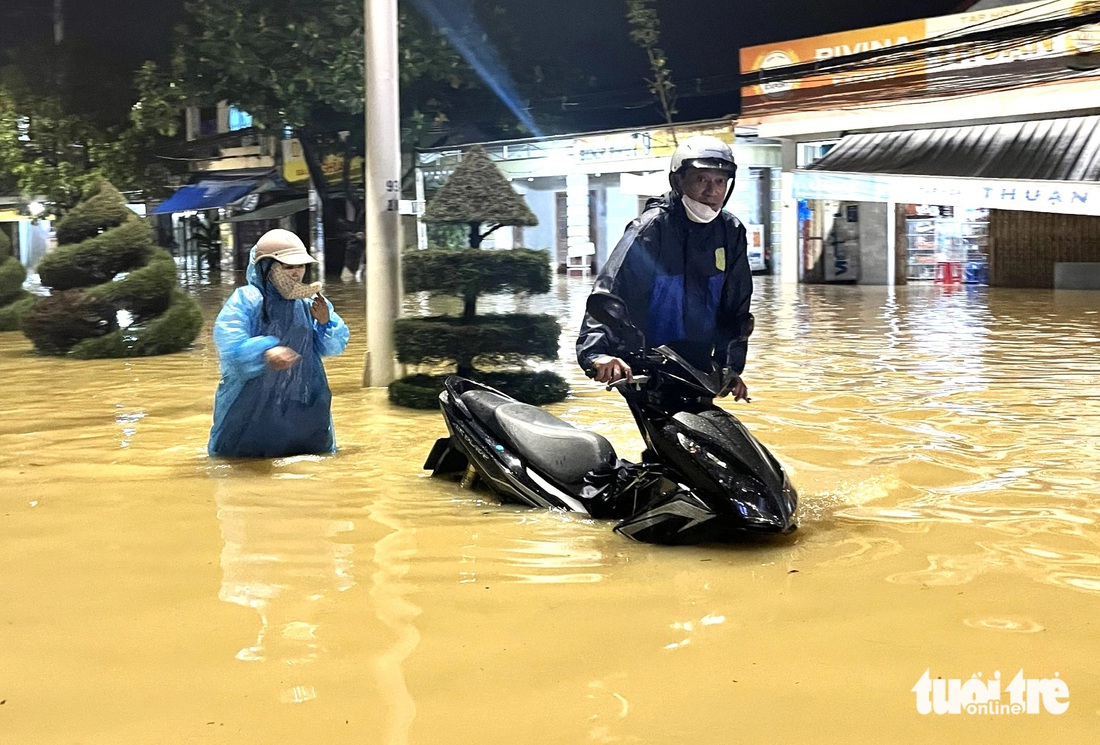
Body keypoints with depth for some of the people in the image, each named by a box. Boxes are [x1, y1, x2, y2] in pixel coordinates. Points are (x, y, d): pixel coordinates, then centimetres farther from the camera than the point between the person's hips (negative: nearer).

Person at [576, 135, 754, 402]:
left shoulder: (731, 232, 6)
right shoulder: (650, 228, -11)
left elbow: (736, 304, 13)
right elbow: (608, 289, -21)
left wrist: (731, 365, 5)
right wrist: (597, 352, -36)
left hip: (700, 365, 6)